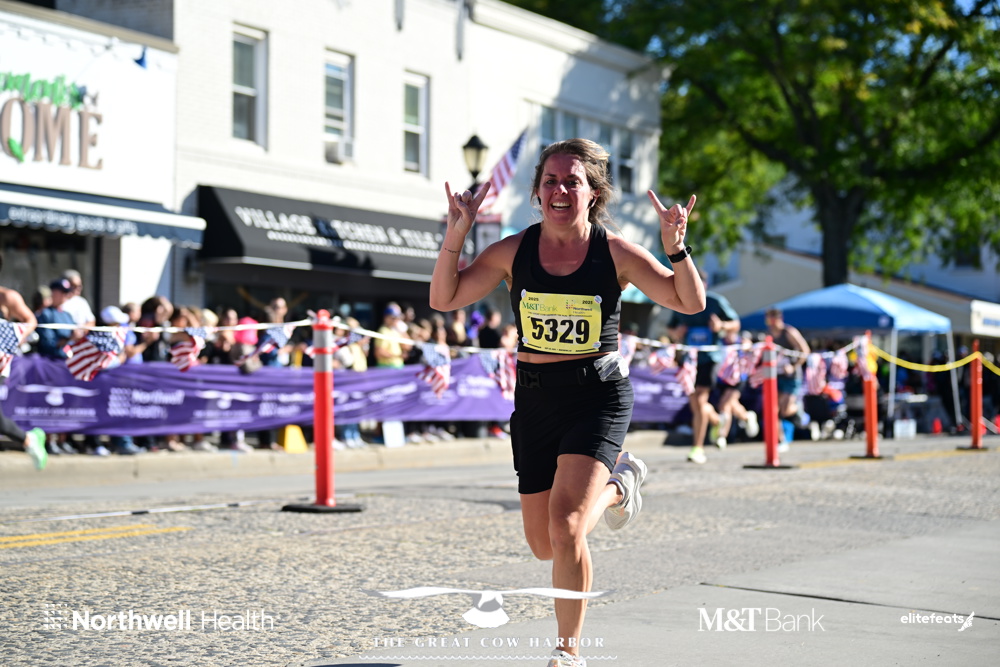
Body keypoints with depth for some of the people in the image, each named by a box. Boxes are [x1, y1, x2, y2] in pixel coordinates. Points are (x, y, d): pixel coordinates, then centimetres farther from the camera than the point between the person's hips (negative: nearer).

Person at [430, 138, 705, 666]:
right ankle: (615, 485, 43)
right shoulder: (513, 252, -2)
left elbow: (690, 302, -6)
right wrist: (456, 236, -16)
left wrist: (676, 248, -24)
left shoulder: (615, 253, -7)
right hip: (535, 400, 4)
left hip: (598, 397, -4)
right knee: (544, 545, 12)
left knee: (564, 528, -21)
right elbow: (443, 299, -1)